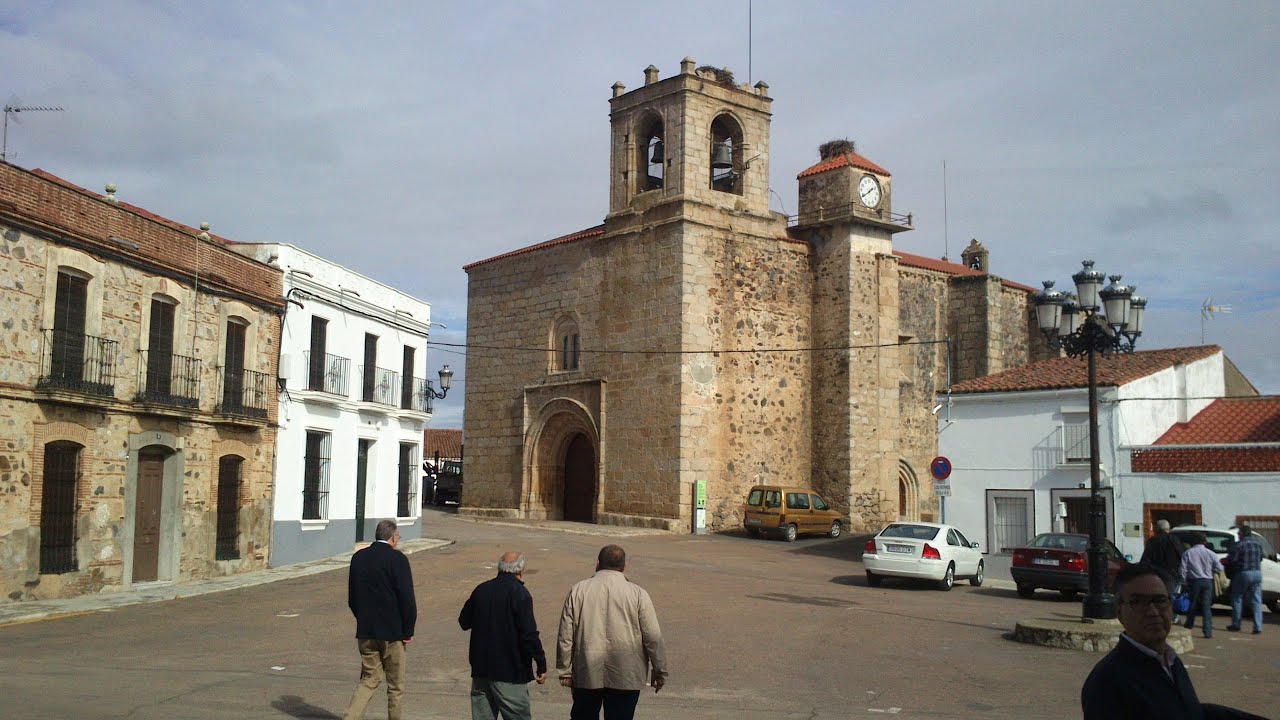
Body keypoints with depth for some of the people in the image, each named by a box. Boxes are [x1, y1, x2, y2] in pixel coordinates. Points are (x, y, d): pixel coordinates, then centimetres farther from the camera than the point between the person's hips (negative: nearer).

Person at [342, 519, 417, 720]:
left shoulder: (358, 558, 4)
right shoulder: (397, 559, -14)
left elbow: (352, 598, 11)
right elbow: (407, 599, -15)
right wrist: (408, 631, -5)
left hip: (365, 631, 5)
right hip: (392, 631, -5)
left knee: (369, 679, 14)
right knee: (395, 685, 11)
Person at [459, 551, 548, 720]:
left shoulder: (481, 590, 6)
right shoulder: (519, 593, -13)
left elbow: (464, 622, 17)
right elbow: (529, 634, -18)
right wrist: (541, 665, -12)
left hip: (480, 669, 6)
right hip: (509, 672, -6)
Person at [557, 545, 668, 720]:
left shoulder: (578, 590, 0)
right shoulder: (637, 593, -4)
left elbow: (565, 636, 0)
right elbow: (653, 637, -5)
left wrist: (565, 670, 8)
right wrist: (660, 671, 5)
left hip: (587, 674, 2)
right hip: (626, 676, -1)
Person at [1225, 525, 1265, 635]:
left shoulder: (1239, 544, -12)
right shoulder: (1258, 544, 7)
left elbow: (1232, 559, -14)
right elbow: (1260, 558, 16)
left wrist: (1225, 561, 7)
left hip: (1243, 573, -5)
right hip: (1257, 573, 5)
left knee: (1237, 599, 9)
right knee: (1257, 601, 6)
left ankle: (1236, 625, 15)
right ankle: (1258, 627, 1)